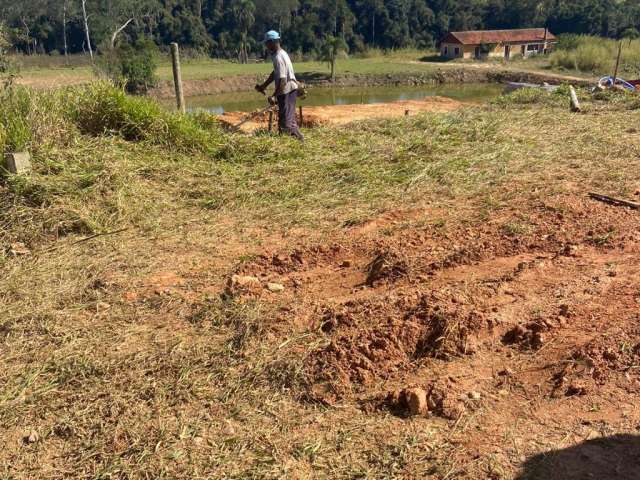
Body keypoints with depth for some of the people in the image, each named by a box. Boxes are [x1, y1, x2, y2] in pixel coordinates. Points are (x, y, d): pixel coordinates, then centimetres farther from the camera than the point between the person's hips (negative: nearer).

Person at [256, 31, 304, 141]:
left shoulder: (278, 57, -19)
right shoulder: (281, 53, 12)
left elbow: (282, 80, -26)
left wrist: (274, 96, -27)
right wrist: (264, 86, 23)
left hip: (286, 92, -10)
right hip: (291, 90, 10)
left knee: (285, 121, -8)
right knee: (290, 119, 18)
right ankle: (299, 139, 26)